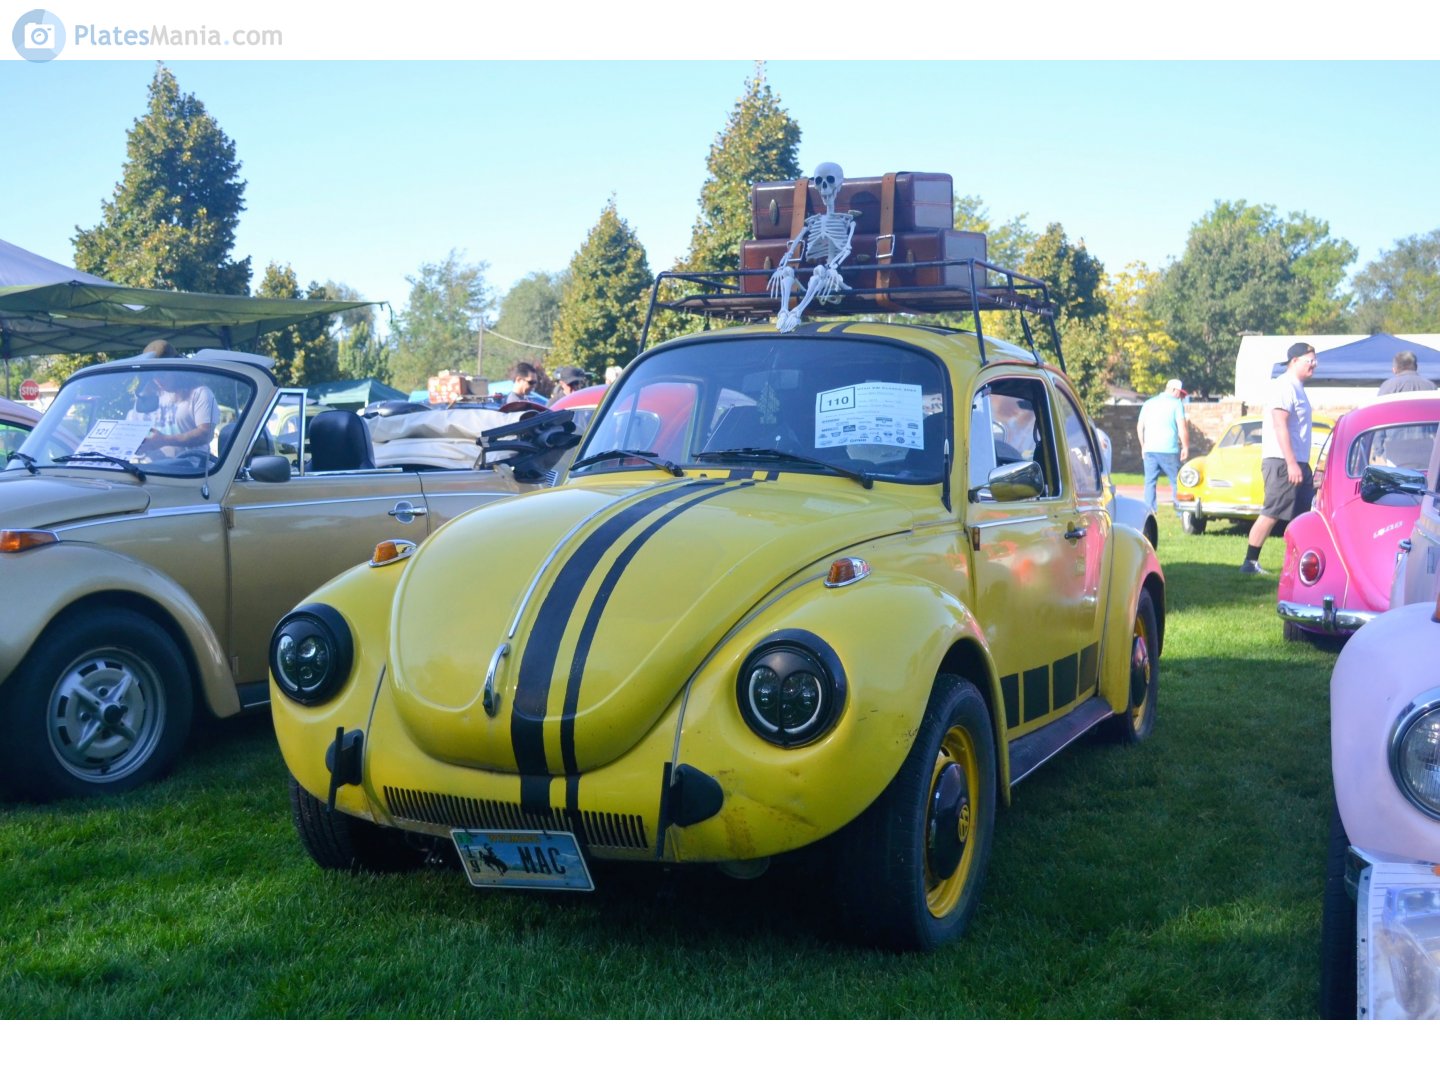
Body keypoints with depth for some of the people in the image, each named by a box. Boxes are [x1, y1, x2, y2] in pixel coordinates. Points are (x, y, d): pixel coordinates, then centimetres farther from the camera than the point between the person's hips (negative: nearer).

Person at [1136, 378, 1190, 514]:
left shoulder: (1148, 403, 15)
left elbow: (1140, 427, 17)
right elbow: (1182, 428, -8)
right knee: (1176, 480, 5)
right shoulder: (1176, 403, -1)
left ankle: (1149, 511, 0)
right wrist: (1185, 447, 1)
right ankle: (1180, 509, 5)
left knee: (1150, 482, 5)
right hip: (1168, 450, -4)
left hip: (1149, 449, 4)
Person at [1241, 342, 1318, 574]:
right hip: (1281, 461, -10)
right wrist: (1291, 463, -24)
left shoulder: (1297, 388, 19)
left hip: (1297, 462, 10)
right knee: (1271, 514, -9)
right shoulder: (1285, 386, -11)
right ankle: (1250, 562, -5)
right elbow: (1280, 425, -20)